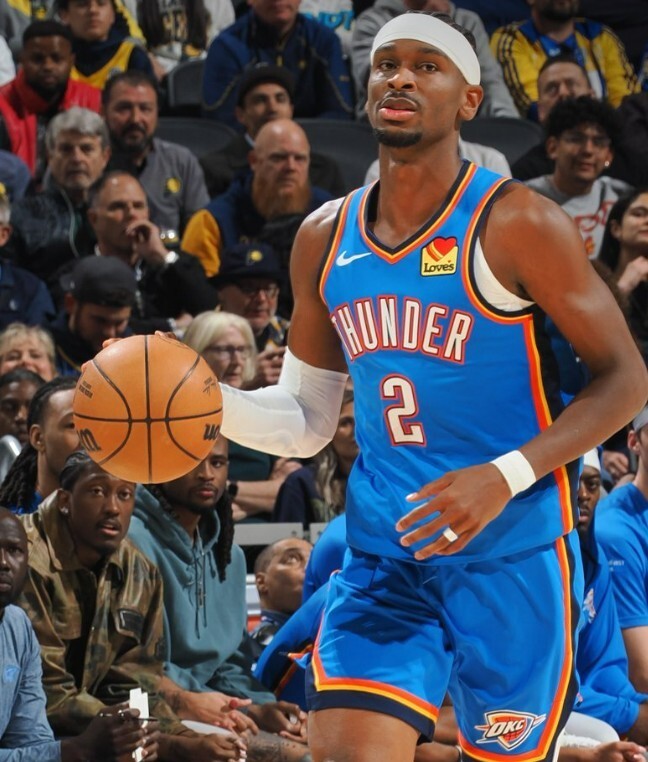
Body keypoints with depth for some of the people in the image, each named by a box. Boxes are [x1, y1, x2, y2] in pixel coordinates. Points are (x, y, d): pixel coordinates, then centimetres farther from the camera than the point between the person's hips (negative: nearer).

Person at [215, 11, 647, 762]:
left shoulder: (514, 225, -11)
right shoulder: (325, 239, 6)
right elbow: (307, 421, 13)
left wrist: (507, 476, -23)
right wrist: (212, 405, -9)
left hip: (510, 553, -4)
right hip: (383, 556, 4)